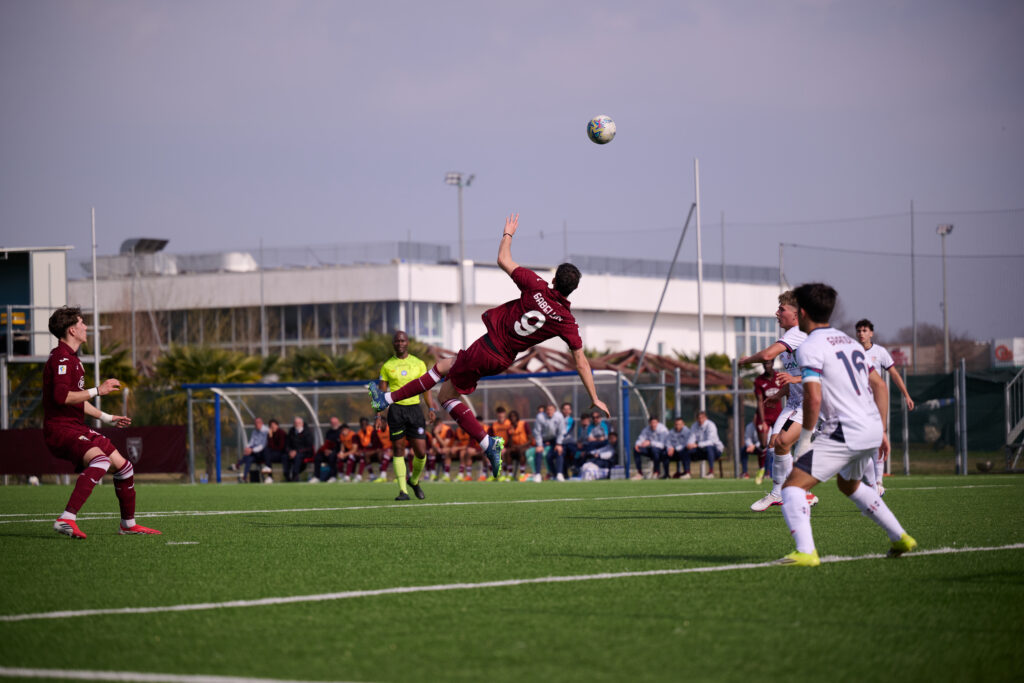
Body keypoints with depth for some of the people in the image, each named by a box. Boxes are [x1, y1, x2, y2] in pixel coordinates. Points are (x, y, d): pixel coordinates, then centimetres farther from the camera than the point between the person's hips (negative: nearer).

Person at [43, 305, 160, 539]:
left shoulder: (71, 358, 21)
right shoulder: (61, 358, -14)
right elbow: (61, 397, -26)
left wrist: (107, 418, 35)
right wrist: (97, 391, -21)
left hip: (76, 428, 11)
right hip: (60, 429, -11)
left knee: (123, 465, 13)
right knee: (100, 460, -35)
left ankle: (128, 524, 30)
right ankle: (67, 519, -44)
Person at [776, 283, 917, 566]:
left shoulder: (810, 347, -8)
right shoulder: (850, 342, 18)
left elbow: (814, 397, -19)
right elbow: (880, 386, 21)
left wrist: (805, 438, -8)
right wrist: (882, 431, 23)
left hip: (845, 433, -9)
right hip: (872, 429, 9)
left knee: (793, 486, -7)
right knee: (849, 484, 34)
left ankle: (805, 552, -24)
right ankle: (901, 539, 36)